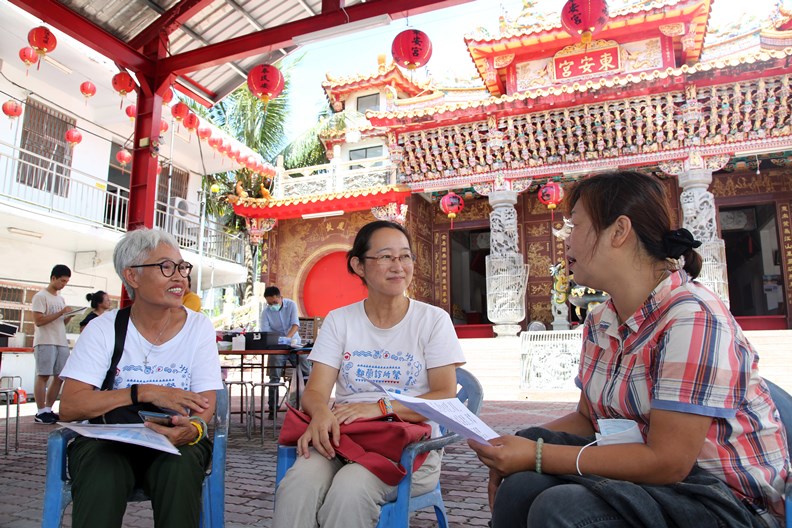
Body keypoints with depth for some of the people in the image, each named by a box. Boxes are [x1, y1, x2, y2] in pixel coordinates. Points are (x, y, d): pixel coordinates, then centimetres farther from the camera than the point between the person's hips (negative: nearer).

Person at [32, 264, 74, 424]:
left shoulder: (61, 298, 19)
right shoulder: (41, 296, -4)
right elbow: (38, 321, -13)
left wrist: (68, 317, 1)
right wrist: (61, 312, -15)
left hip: (62, 343, 7)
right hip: (45, 342, -7)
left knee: (60, 376, 6)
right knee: (43, 376, -4)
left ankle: (48, 410, 15)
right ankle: (40, 412, 1)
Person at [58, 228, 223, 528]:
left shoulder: (199, 326, -1)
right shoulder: (103, 329, -2)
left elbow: (204, 404, -8)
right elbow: (69, 407, -12)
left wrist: (193, 429, -33)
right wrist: (145, 392, -22)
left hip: (174, 439, 1)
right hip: (108, 438, 0)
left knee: (180, 465, -32)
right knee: (102, 469, -33)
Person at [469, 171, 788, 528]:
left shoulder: (693, 318, -22)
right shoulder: (599, 323, 4)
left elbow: (666, 462, -24)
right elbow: (586, 418, 9)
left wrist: (537, 455, -22)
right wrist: (520, 447, -10)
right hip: (651, 480, 6)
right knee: (520, 487, -19)